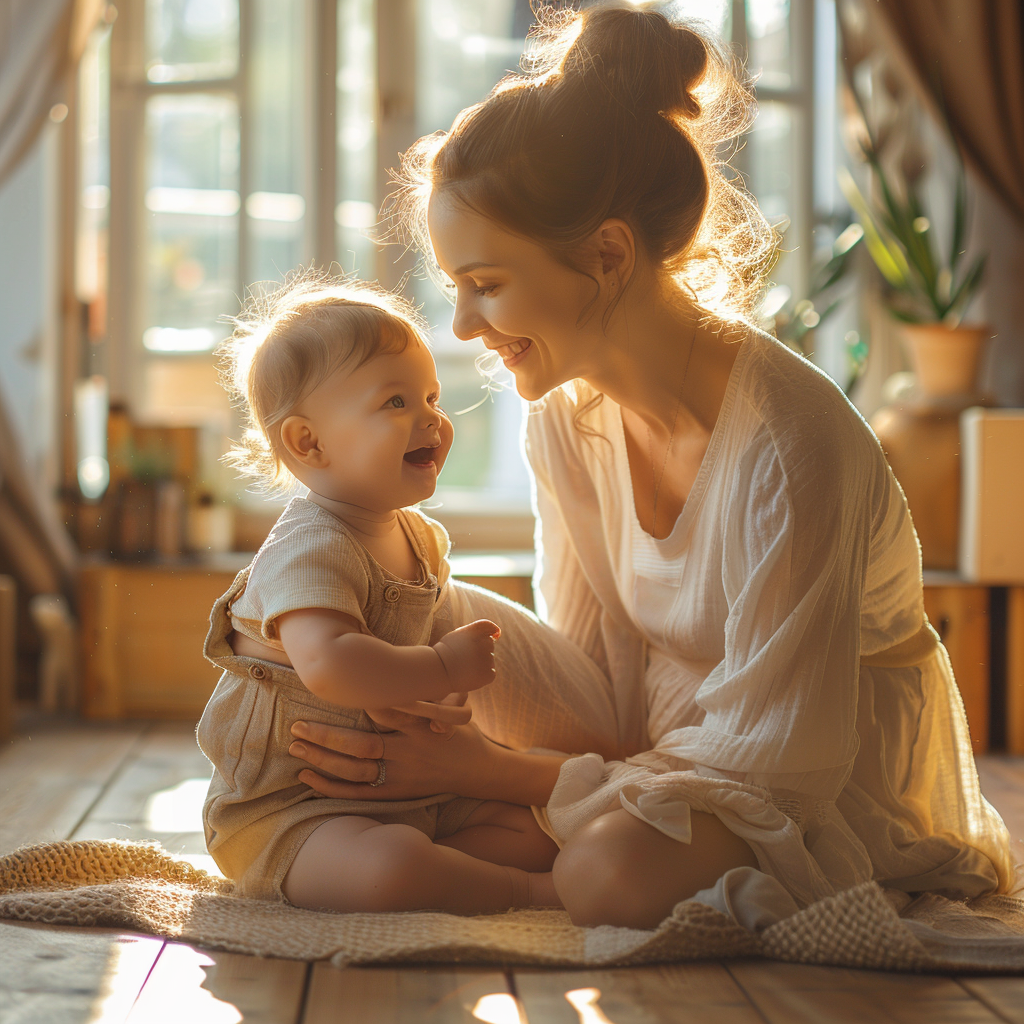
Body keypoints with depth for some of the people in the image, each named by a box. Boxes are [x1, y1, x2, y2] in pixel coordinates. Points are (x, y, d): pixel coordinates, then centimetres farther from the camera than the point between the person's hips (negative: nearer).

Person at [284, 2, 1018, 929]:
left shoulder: (790, 446, -31)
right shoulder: (567, 420, -7)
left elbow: (777, 763, -26)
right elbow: (591, 676, -1)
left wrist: (486, 770, -27)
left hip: (848, 777, -6)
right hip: (676, 734, 7)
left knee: (613, 871, -33)